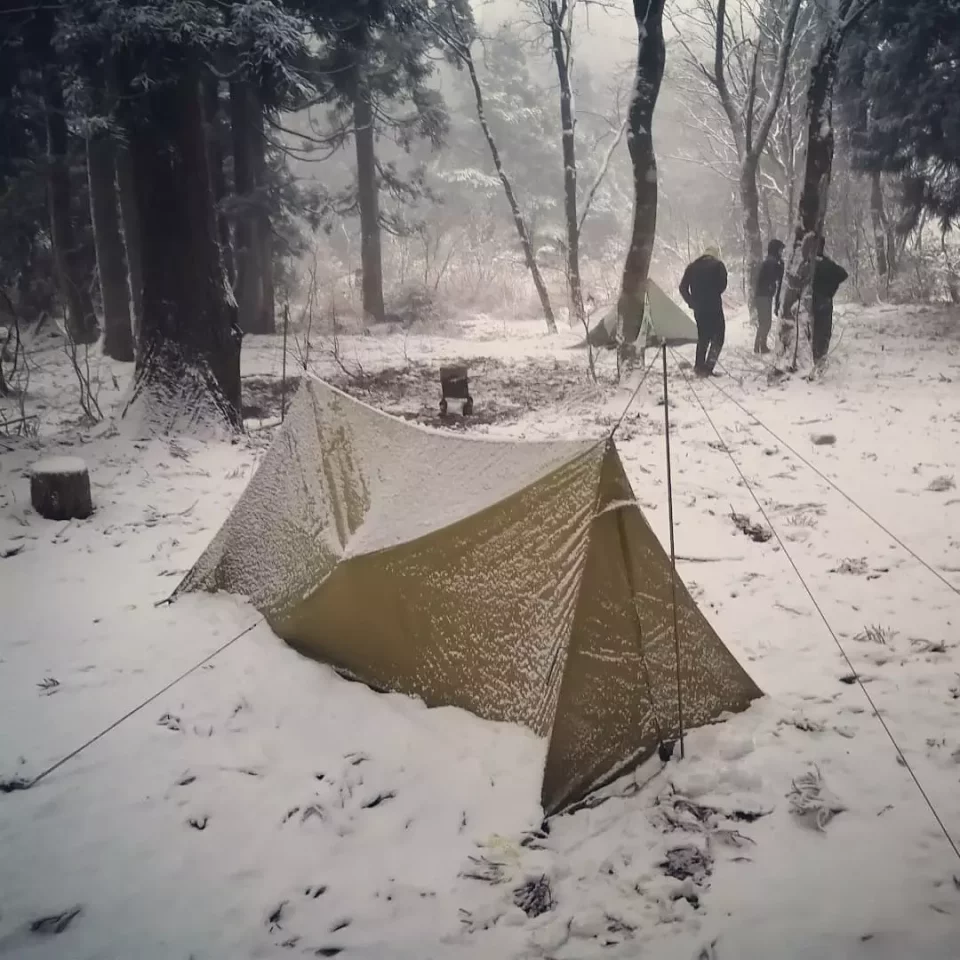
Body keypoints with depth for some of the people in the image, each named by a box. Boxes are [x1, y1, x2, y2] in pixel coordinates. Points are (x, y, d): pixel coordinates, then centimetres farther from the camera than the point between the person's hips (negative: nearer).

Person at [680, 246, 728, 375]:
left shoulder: (692, 266, 11)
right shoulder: (718, 265, -1)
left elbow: (683, 287, 5)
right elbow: (722, 285, -8)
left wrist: (691, 302, 7)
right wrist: (714, 294, 9)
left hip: (698, 308, 5)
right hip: (714, 307, -5)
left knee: (702, 337, 16)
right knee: (717, 337, 1)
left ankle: (699, 367, 14)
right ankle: (708, 368, -11)